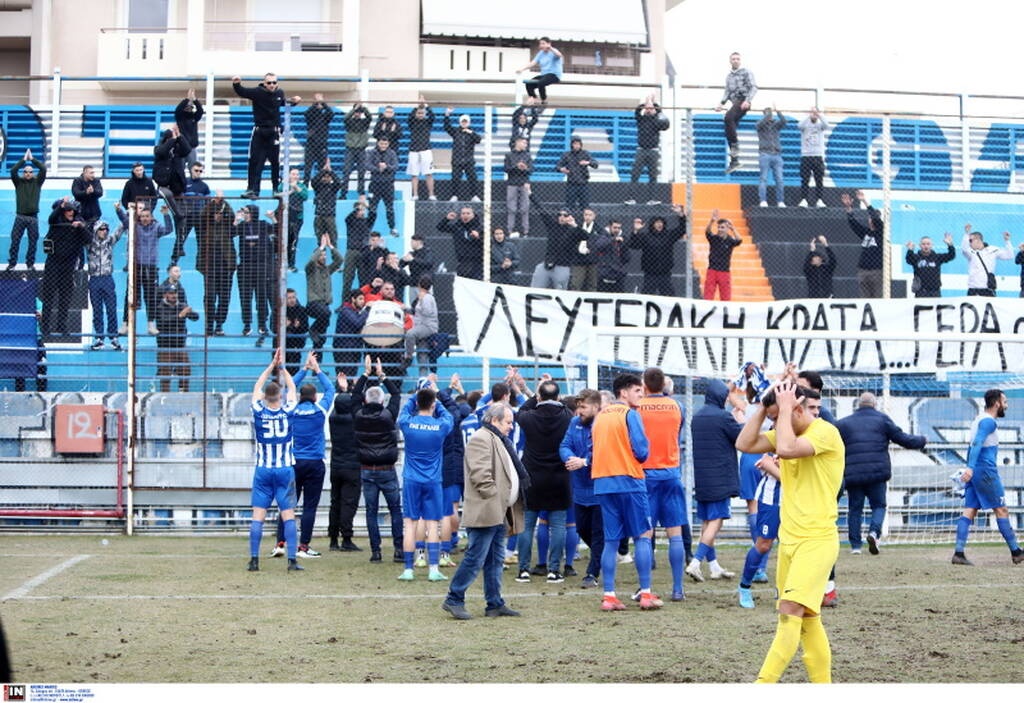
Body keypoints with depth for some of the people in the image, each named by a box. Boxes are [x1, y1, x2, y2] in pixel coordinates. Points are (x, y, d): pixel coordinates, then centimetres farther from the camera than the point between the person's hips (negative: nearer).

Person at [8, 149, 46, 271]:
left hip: (33, 217, 1)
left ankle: (30, 264, 13)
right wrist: (24, 160, -8)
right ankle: (12, 263, 7)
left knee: (33, 241, 4)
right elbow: (13, 171, -10)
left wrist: (32, 159, -4)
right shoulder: (18, 182, 5)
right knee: (15, 240, 0)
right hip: (20, 216, -1)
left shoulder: (37, 182, 7)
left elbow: (43, 169, -4)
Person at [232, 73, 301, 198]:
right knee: (254, 161, -2)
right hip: (259, 132, -2)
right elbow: (242, 92, -21)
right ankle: (253, 189, 1)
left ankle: (277, 188, 15)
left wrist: (293, 102, 9)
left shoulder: (280, 93, 4)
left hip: (274, 132, 2)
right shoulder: (258, 92, -9)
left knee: (275, 162, 3)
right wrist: (236, 84, -41)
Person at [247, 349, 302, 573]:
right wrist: (282, 367, 20)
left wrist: (272, 366, 19)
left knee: (258, 515, 1)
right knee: (288, 515, -1)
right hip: (285, 470, -1)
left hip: (263, 470, 1)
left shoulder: (259, 412, -4)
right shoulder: (287, 412, -5)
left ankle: (254, 560, -2)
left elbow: (257, 387, 13)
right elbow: (292, 388, 13)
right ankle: (292, 560, -6)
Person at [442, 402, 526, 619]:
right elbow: (480, 474, -21)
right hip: (485, 512, -11)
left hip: (499, 513, 11)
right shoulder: (481, 439, -12)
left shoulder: (499, 440, 23)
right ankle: (453, 600, -1)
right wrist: (493, 497, -18)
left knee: (495, 561, 12)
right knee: (475, 558, -9)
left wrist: (504, 508, 21)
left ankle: (495, 604, 16)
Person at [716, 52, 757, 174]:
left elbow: (753, 87, -6)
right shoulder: (729, 76, 21)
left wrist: (747, 100, -19)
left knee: (728, 117, -33)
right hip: (734, 103, 7)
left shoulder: (746, 72, 2)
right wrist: (722, 103, 7)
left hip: (743, 102, -7)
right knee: (729, 131, 0)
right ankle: (734, 161, 4)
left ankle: (735, 144, -22)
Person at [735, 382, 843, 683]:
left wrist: (784, 408, -17)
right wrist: (763, 408, 1)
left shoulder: (825, 432, -13)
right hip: (789, 538, 9)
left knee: (790, 610, -18)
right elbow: (744, 444, 8)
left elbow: (786, 449, -29)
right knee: (807, 618, 10)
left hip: (817, 539, -9)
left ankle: (764, 684, -24)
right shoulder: (786, 433, 13)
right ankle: (822, 684, 15)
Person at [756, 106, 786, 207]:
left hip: (776, 154, 3)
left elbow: (784, 121, -4)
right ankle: (763, 201, -9)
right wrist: (770, 112, -17)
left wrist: (777, 111, -13)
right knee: (764, 178, -7)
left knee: (779, 179, -2)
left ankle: (780, 201, 0)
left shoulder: (776, 124, 15)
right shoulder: (761, 124, 8)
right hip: (765, 154, -3)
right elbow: (762, 123, -15)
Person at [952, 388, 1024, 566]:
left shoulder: (979, 420, 19)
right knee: (1001, 510, 0)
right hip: (986, 472, -9)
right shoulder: (989, 421, -11)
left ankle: (959, 553, -8)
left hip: (975, 473, 9)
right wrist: (970, 468, -33)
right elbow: (976, 444, -24)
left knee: (969, 511, 1)